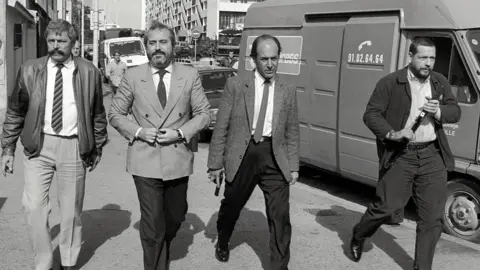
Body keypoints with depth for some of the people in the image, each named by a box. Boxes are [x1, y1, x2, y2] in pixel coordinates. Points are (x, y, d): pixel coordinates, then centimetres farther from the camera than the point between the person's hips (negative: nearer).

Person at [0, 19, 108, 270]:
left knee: (71, 209, 8)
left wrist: (98, 147, 10)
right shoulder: (29, 70, 2)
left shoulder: (89, 72, 1)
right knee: (34, 207, -5)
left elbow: (97, 113, 8)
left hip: (73, 146, 0)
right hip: (38, 145, 1)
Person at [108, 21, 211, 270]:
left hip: (178, 160, 2)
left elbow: (203, 114, 4)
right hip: (145, 161, -2)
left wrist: (181, 133, -12)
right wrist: (138, 131, -11)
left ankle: (160, 246, 48)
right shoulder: (132, 76, 0)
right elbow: (115, 114, 6)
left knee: (175, 217, 18)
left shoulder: (190, 75, 1)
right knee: (152, 223, -2)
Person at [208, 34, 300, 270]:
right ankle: (222, 244, 49)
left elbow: (292, 132, 9)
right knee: (231, 207, 18)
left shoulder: (288, 90, 4)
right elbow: (221, 127, -2)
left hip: (274, 156, 1)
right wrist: (215, 163, -4)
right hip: (242, 155, -1)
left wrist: (293, 166, 5)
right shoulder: (236, 85, -3)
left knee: (280, 216, -4)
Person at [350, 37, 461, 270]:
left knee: (432, 217, 6)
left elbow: (455, 112, 13)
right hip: (400, 155, -4)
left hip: (433, 156, 5)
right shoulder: (390, 83, -4)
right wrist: (392, 134, -20)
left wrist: (439, 112, -8)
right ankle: (358, 236, 29)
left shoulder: (440, 83, 11)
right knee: (387, 207, -1)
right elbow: (371, 114, -6)